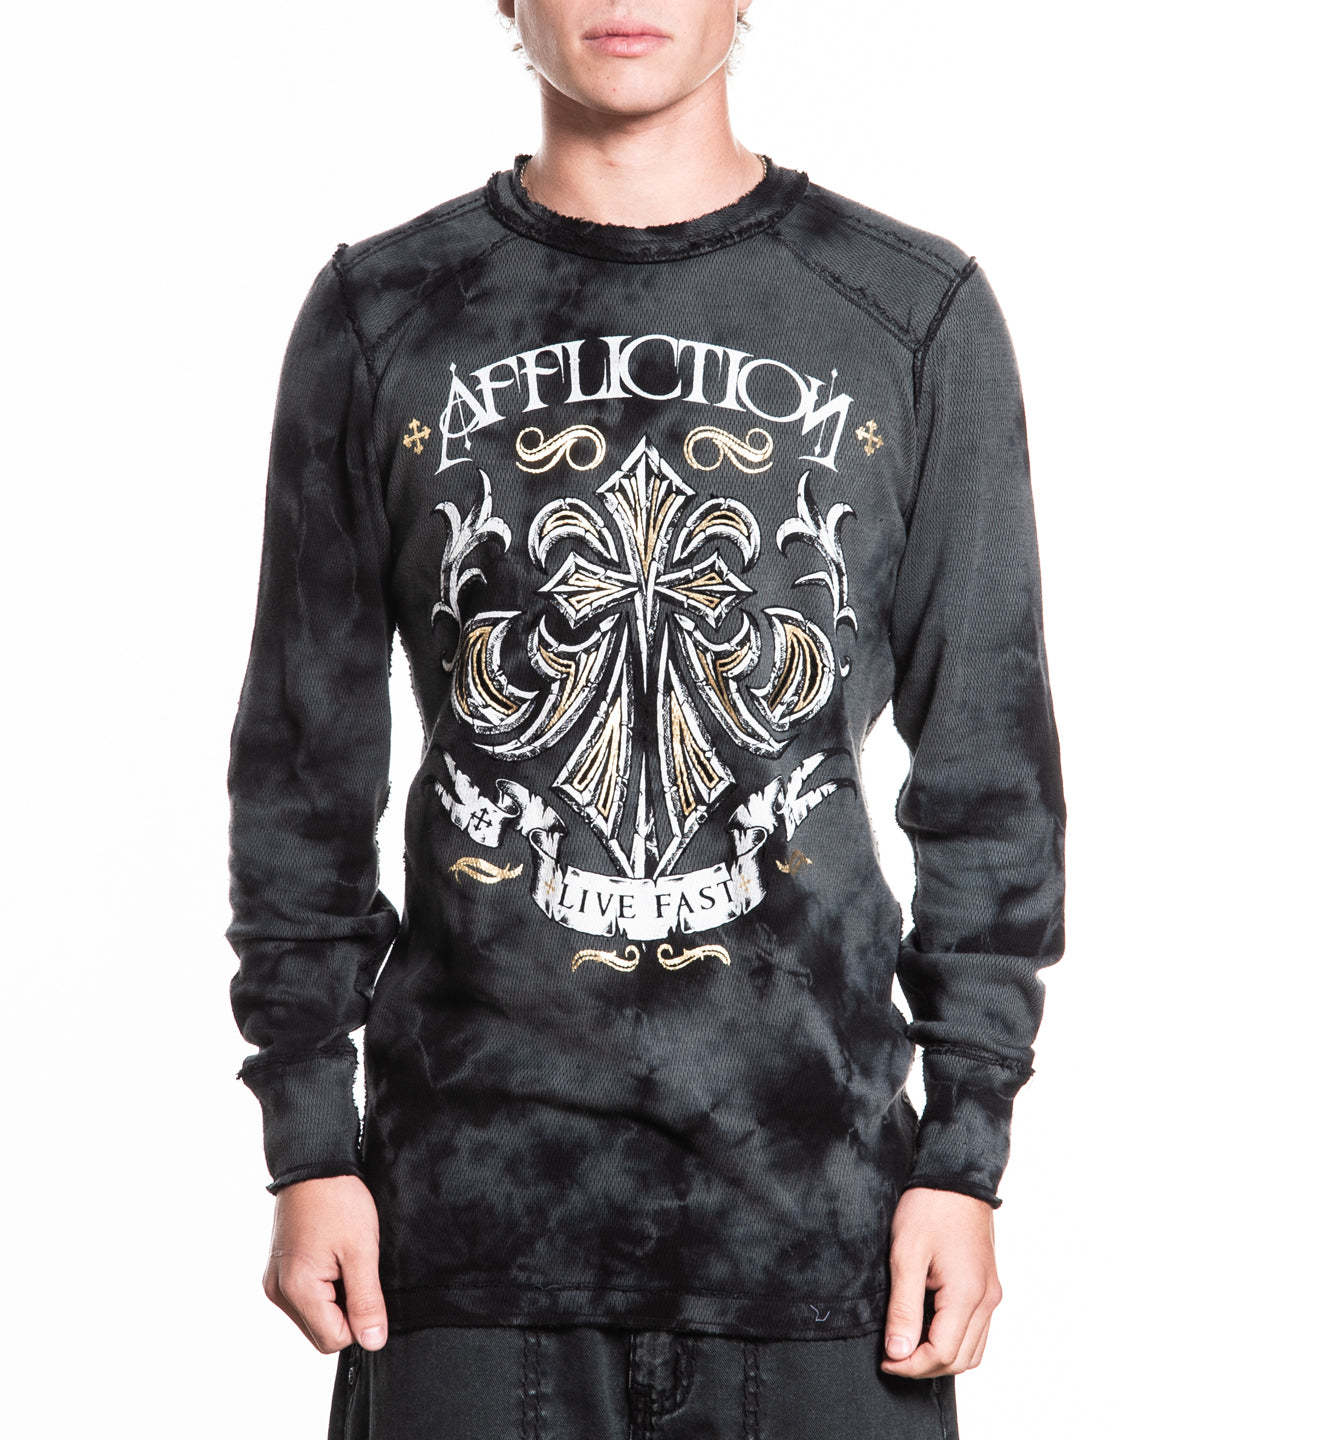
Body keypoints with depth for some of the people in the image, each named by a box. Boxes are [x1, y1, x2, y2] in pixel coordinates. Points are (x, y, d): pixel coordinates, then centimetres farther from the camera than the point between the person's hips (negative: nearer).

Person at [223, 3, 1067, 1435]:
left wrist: (966, 1152, 0)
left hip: (818, 1160, 0)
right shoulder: (377, 317, 5)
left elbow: (990, 764, 5)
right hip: (476, 1162, 0)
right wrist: (309, 1148, 3)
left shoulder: (918, 313, 4)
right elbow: (304, 762, 8)